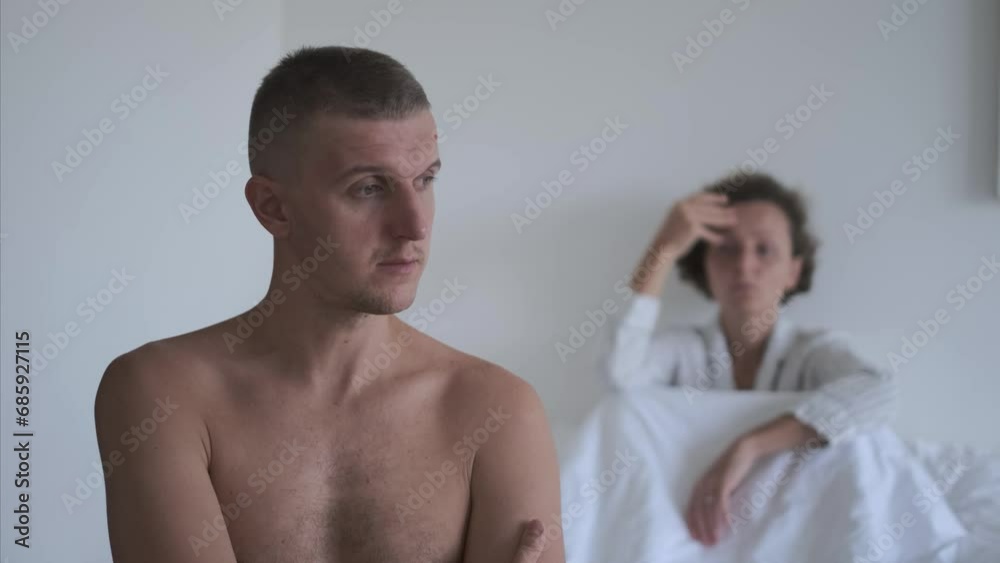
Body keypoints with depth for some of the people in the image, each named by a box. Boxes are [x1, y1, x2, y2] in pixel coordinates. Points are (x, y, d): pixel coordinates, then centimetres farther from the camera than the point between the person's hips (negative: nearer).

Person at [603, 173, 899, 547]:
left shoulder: (817, 350, 0)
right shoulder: (681, 347, 4)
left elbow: (876, 394, -22)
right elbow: (621, 374, -17)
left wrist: (747, 446, -30)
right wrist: (664, 250, -16)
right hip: (688, 535, 0)